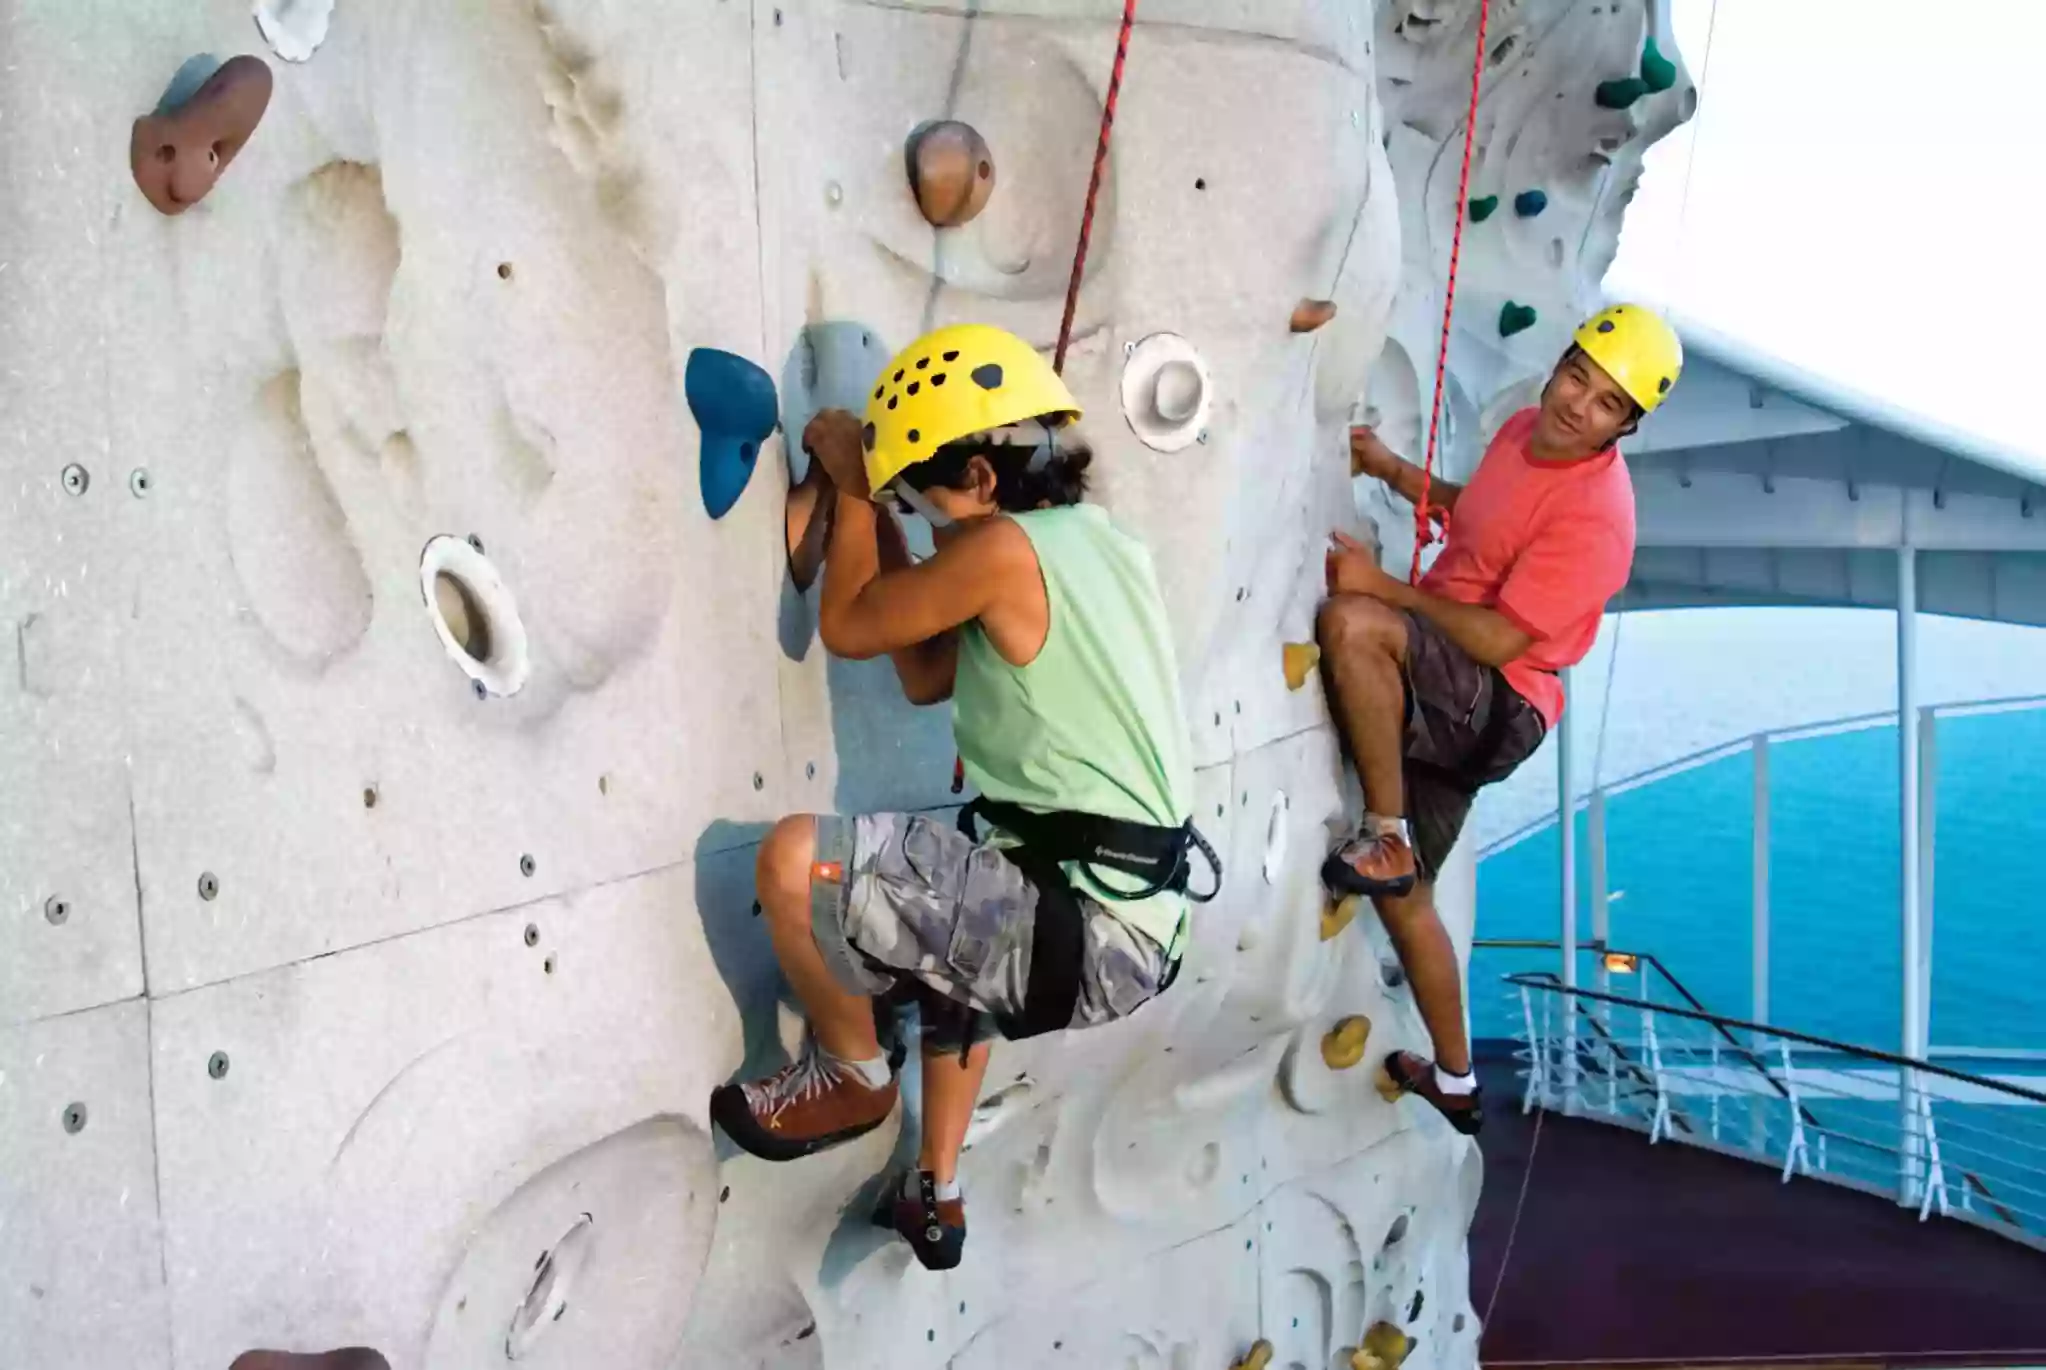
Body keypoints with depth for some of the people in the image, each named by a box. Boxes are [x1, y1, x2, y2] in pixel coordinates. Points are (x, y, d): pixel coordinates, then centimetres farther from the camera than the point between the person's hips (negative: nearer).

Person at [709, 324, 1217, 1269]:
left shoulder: (1009, 549, -14)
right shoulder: (1106, 546, 13)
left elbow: (847, 626, -2)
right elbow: (928, 678, 17)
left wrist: (856, 490, 11)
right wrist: (877, 513, 15)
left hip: (1081, 935, -10)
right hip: (1137, 930, 10)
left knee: (796, 858, -10)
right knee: (949, 936, 39)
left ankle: (852, 1079, 16)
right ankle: (936, 1199, 43)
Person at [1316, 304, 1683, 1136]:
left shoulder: (1595, 516, -22)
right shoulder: (1524, 430, 6)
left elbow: (1499, 640, -25)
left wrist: (1382, 585, -21)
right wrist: (1392, 471, 13)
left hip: (1493, 705, -9)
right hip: (1430, 695, 9)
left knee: (1348, 621, -36)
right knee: (1402, 897, 15)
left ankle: (1386, 838, -20)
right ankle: (1455, 1083, 33)